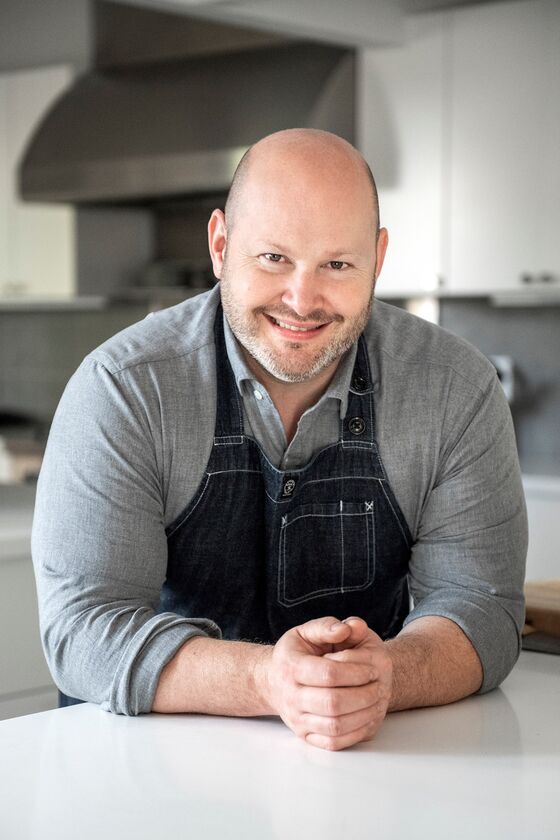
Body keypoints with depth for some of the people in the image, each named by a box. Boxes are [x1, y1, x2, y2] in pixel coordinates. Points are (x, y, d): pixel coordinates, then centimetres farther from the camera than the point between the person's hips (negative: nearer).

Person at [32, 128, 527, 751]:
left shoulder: (457, 389, -6)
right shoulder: (121, 389, -12)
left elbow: (480, 605, -7)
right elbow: (83, 625, -17)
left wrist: (390, 675, -30)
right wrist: (266, 680, -34)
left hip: (384, 753, 1)